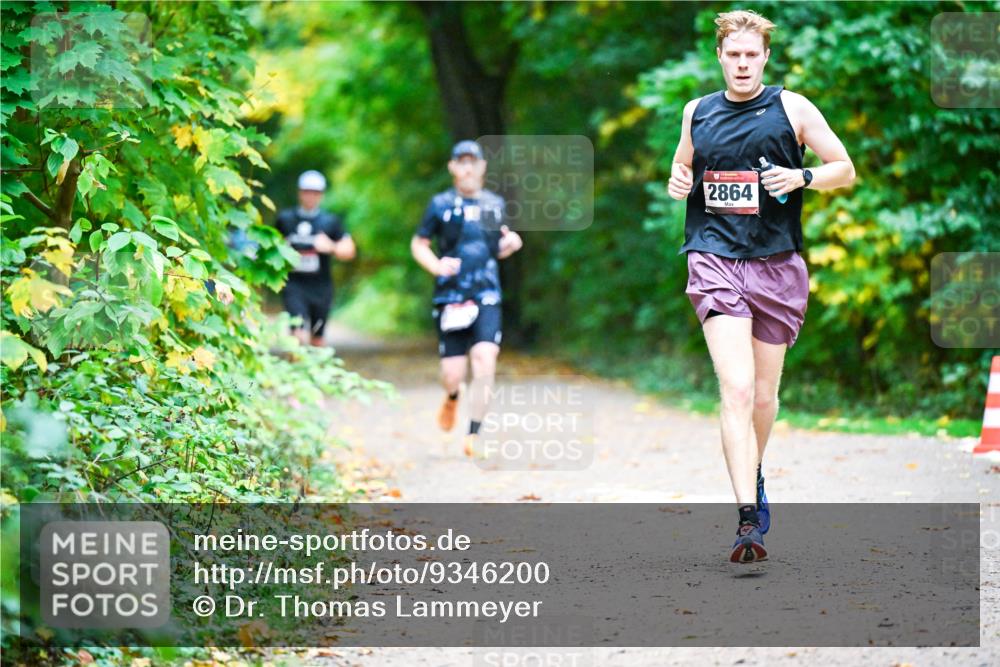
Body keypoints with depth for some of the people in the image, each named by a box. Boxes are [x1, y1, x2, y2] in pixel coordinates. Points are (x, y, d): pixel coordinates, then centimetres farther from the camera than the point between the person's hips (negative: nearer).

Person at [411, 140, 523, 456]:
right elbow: (418, 244, 8)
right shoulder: (441, 204, 2)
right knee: (453, 375, -3)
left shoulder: (494, 204, 11)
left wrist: (510, 243, 0)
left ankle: (473, 436, -11)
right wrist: (436, 265, -11)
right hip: (450, 297, -2)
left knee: (485, 359, -18)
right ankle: (452, 398, 36)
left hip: (486, 297, 2)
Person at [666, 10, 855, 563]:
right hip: (715, 262, 0)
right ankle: (748, 518, -22)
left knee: (763, 393, 11)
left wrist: (802, 177, -13)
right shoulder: (697, 112, 10)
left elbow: (845, 169, 6)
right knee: (736, 389, -16)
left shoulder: (791, 108, 3)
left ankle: (754, 475, 41)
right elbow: (681, 171, 27)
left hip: (777, 264, 0)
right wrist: (677, 183, 4)